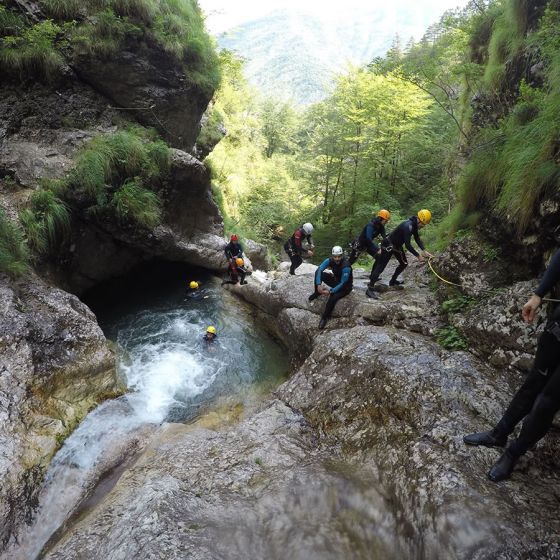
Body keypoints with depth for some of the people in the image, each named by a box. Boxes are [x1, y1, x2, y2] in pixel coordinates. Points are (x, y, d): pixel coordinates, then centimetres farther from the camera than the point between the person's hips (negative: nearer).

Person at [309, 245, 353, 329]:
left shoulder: (346, 266, -33)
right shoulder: (330, 261, -17)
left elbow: (343, 283, -32)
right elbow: (319, 270, -25)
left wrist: (330, 291, -39)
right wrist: (319, 284, -38)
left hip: (345, 286, -5)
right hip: (335, 281, 5)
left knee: (333, 297, -34)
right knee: (318, 273, -16)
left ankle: (325, 317, -13)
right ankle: (317, 293, 3)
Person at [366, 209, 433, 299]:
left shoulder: (414, 225, 0)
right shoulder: (408, 226, -30)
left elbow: (417, 239, 7)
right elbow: (408, 245, -30)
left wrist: (424, 251, -4)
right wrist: (418, 256, -23)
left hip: (397, 245, 10)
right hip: (388, 245, -10)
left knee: (404, 263, 16)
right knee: (381, 266, -14)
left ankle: (393, 281, 33)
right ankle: (370, 289, -16)